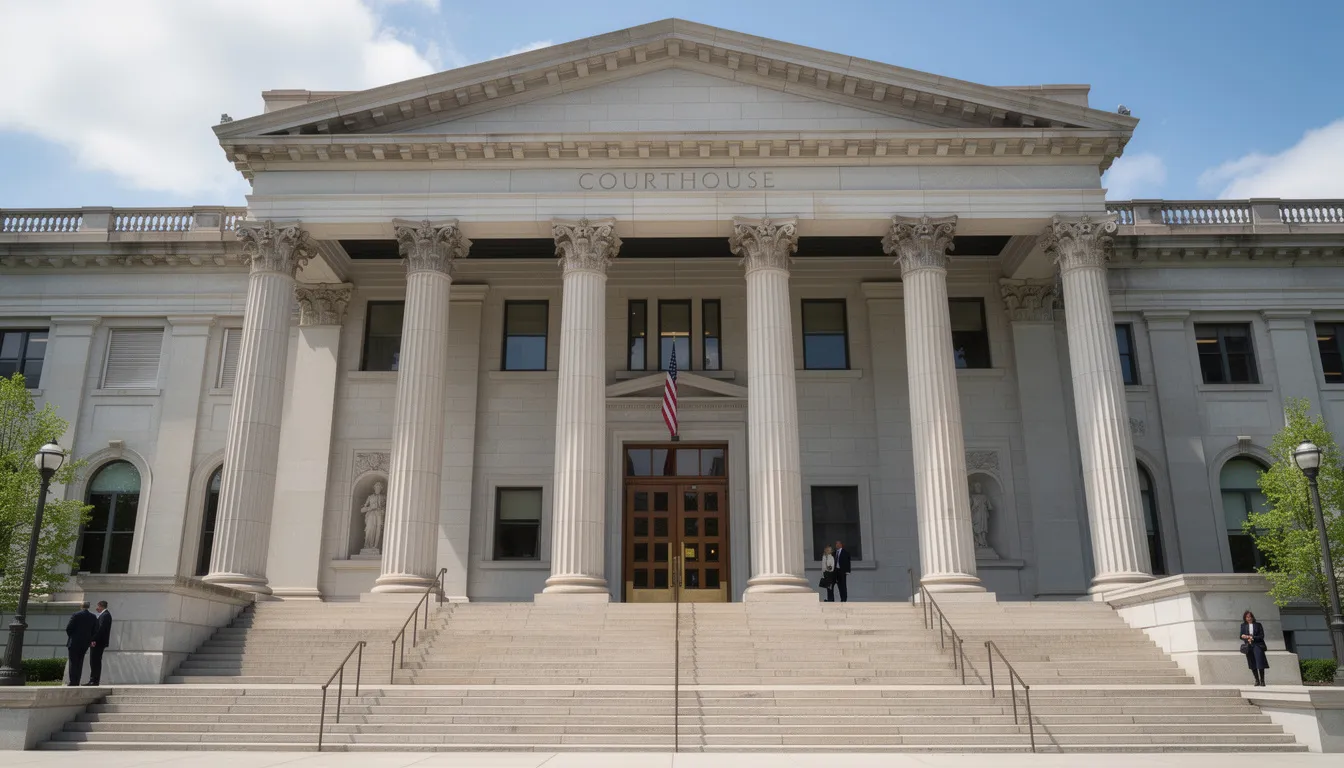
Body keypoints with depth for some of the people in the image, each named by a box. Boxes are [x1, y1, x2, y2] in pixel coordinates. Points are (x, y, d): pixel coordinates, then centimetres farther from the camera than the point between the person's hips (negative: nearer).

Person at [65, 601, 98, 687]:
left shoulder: (76, 615, -9)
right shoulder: (93, 616, 5)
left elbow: (68, 628, -11)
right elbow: (95, 631, 3)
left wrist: (71, 636, 7)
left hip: (74, 642, -4)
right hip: (85, 643, 5)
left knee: (73, 662, -1)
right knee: (79, 662, 11)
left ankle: (73, 681, -5)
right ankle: (77, 682, 9)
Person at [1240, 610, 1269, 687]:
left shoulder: (1258, 625, 4)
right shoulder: (1243, 625, 11)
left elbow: (1262, 636, 0)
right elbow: (1241, 636, 10)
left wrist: (1253, 638, -13)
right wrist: (1247, 638, -10)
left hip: (1257, 645, -3)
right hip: (1248, 646, 3)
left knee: (1260, 663, -11)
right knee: (1252, 665, 4)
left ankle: (1262, 680, -4)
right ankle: (1257, 680, 13)